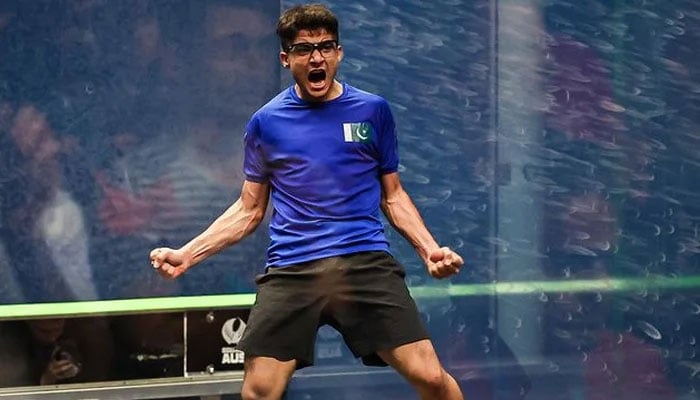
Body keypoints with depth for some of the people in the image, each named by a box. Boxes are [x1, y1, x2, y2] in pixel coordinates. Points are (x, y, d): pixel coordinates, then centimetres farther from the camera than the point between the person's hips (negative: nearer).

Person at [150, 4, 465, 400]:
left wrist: (429, 248, 3)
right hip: (291, 271, 1)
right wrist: (187, 254, 8)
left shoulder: (373, 110, 9)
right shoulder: (265, 122, 10)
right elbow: (249, 210, 17)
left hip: (366, 261, 0)